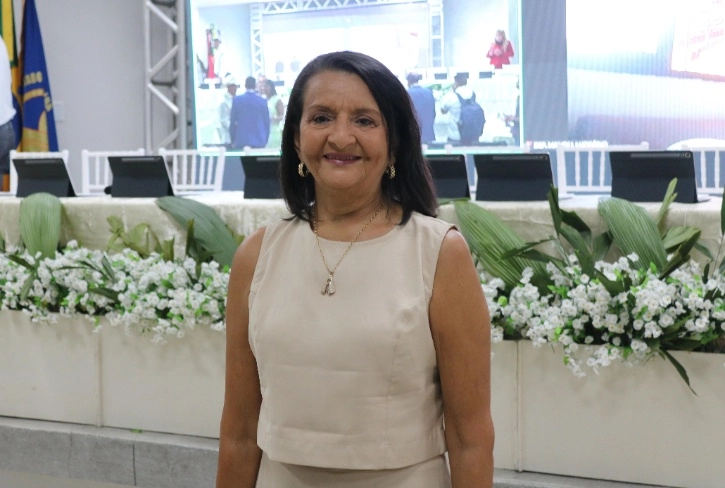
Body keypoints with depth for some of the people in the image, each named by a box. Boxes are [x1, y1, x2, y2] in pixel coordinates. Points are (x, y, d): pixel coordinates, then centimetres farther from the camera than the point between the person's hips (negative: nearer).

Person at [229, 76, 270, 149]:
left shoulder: (237, 99, 0)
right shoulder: (262, 101, 1)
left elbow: (232, 121, 3)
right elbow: (267, 122, 5)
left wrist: (233, 140, 12)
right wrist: (265, 141, 15)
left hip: (241, 141, 0)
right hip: (259, 142, 0)